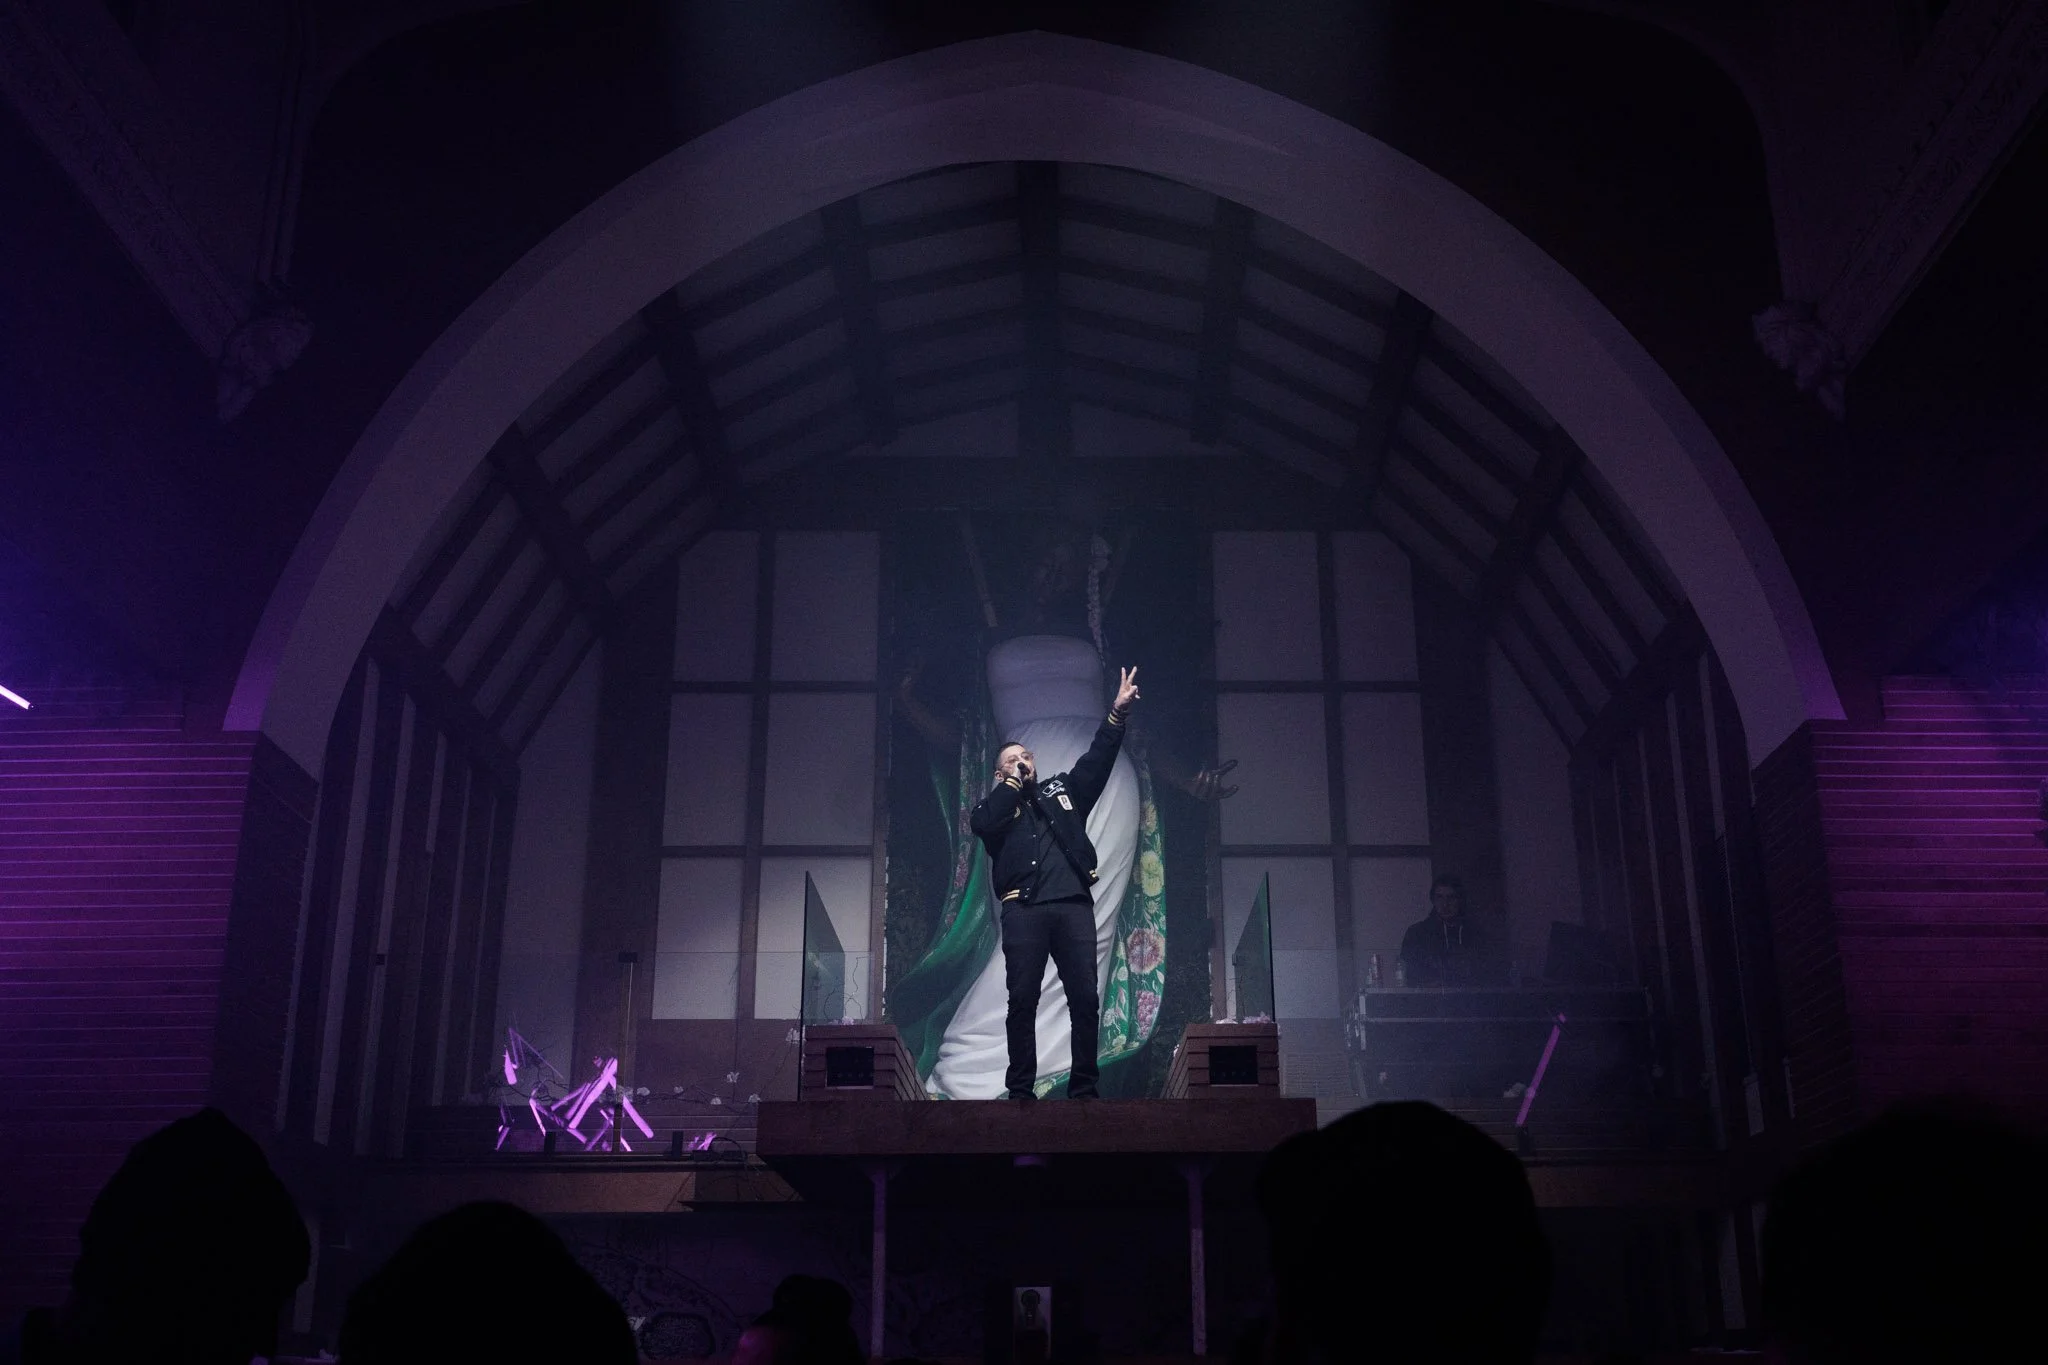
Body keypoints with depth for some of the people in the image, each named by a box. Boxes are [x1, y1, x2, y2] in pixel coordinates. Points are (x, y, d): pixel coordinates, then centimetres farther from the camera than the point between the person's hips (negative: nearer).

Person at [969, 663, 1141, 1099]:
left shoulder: (1062, 791, 24)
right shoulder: (996, 806, 17)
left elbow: (1096, 761, 13)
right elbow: (981, 824, -6)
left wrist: (1117, 712, 2)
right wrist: (1011, 783, 4)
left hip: (1074, 905, 2)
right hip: (1023, 909, -2)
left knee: (1085, 999, -2)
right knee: (1022, 1001, -3)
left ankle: (1083, 1089, 3)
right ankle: (1020, 1091, 1)